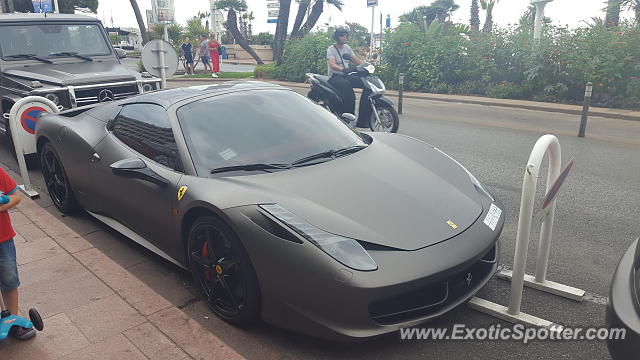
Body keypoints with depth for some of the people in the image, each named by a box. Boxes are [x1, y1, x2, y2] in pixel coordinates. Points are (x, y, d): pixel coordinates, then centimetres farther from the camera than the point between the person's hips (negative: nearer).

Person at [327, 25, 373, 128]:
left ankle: (363, 119, -17)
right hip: (334, 76, -6)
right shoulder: (331, 49, -4)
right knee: (346, 85, -40)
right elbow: (332, 65, -21)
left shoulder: (347, 48, 17)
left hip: (346, 76, 6)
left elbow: (357, 60, 16)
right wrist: (342, 69, -41)